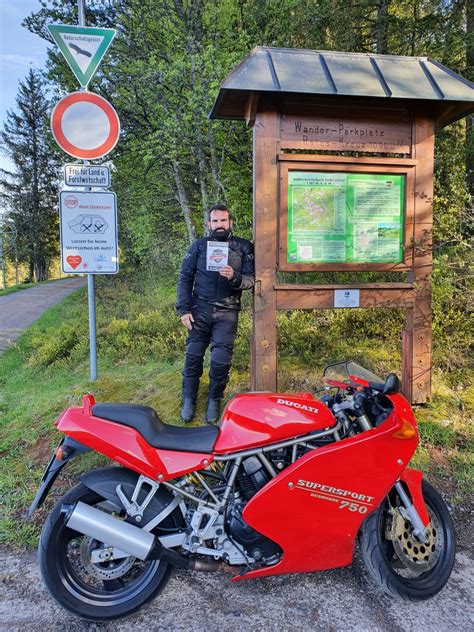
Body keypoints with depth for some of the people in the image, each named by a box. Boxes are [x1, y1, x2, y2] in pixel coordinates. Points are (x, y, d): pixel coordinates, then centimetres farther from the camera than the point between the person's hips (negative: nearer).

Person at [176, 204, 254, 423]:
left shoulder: (244, 247, 7)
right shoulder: (199, 245, 8)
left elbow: (251, 279, 3)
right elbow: (185, 278, 6)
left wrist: (234, 278, -19)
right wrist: (183, 310, -3)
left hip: (227, 313, -1)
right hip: (200, 309, 1)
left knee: (221, 360, -5)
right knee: (193, 356, 3)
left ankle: (214, 400, 18)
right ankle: (189, 400, 21)